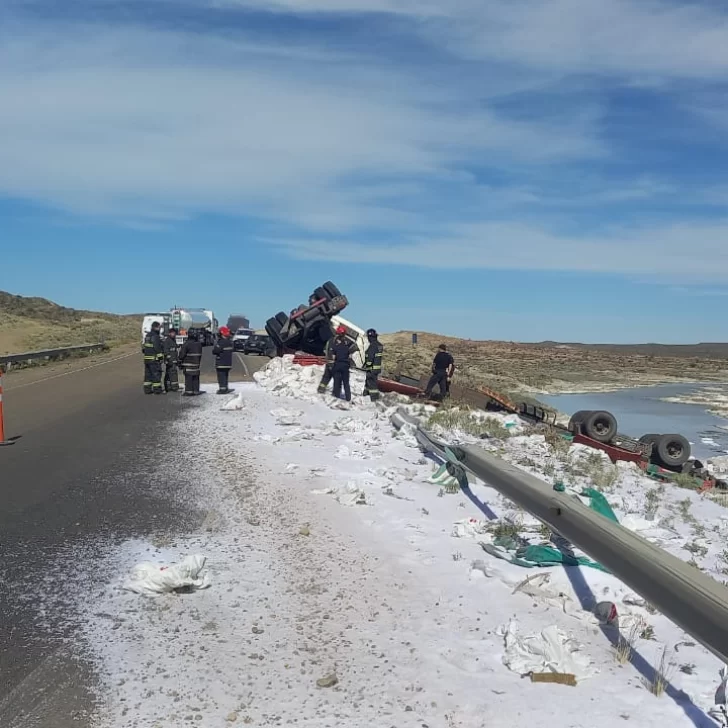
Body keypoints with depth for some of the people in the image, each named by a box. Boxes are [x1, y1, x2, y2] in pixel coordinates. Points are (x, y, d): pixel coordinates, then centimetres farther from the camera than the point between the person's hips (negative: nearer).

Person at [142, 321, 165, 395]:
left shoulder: (147, 335, 15)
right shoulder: (155, 337, -14)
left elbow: (144, 347, 19)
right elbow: (157, 348, -18)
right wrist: (160, 356, -14)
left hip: (147, 358, 9)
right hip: (154, 359, -9)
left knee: (148, 374, 11)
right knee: (156, 374, -4)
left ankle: (147, 389, 14)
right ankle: (157, 389, -2)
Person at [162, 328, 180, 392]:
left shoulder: (173, 340, 19)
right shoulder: (166, 340, -11)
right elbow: (166, 351, -18)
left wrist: (177, 359, 27)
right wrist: (169, 359, -24)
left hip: (173, 360, 10)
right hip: (170, 361, -10)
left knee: (168, 374, 12)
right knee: (173, 373, -12)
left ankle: (168, 387, 15)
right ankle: (174, 387, -12)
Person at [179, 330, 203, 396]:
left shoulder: (186, 344, -13)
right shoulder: (199, 344, 9)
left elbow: (182, 354, -10)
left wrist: (180, 363, 1)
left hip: (188, 364, -6)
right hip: (196, 364, 6)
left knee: (188, 378, -5)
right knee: (196, 378, 10)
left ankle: (189, 391, -7)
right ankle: (196, 391, 13)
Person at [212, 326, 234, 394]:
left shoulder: (221, 342, -19)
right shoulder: (230, 341, 7)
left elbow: (215, 351, -21)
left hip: (221, 363, -8)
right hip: (228, 362, 8)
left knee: (221, 376, -3)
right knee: (226, 376, 17)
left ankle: (222, 388, -4)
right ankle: (226, 388, 24)